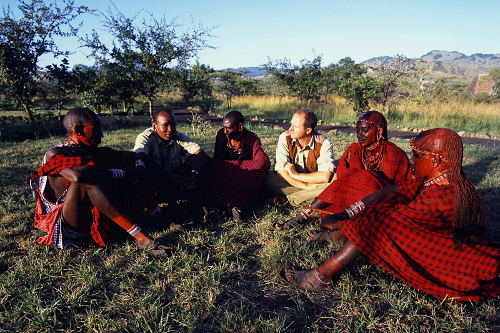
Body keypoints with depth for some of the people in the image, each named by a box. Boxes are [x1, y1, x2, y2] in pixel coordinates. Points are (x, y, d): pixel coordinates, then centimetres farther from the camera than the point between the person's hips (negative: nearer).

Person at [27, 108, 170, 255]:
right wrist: (125, 173, -32)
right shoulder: (55, 154, -13)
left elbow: (129, 156, 14)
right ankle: (139, 236, -39)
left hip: (95, 219, 7)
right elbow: (77, 175, -36)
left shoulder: (94, 152, 8)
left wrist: (139, 167, -10)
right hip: (71, 225, -7)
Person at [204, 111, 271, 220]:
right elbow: (216, 160, -4)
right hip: (225, 178, 3)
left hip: (246, 181, -2)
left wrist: (231, 165, -28)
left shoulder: (252, 138, -11)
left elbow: (263, 161, -28)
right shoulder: (221, 134, -2)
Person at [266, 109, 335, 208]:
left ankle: (288, 199, -24)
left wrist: (295, 175, -21)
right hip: (291, 183, 1)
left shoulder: (324, 144, -18)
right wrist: (306, 186, -25)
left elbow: (325, 177, -27)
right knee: (270, 177, -25)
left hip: (316, 184, 0)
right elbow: (280, 170, -19)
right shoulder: (285, 138, -14)